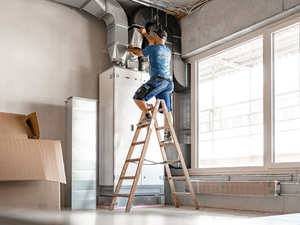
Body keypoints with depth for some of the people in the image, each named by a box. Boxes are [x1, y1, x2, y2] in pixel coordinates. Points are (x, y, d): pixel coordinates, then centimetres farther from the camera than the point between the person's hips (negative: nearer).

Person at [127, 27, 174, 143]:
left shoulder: (153, 48, -1)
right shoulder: (167, 50, 22)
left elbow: (140, 53, 16)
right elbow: (155, 43, 40)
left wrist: (131, 49, 37)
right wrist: (144, 33, 51)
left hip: (158, 79, -8)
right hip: (168, 82, 8)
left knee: (138, 97, -1)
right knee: (166, 110, 4)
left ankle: (147, 116, -19)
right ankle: (169, 135, -1)